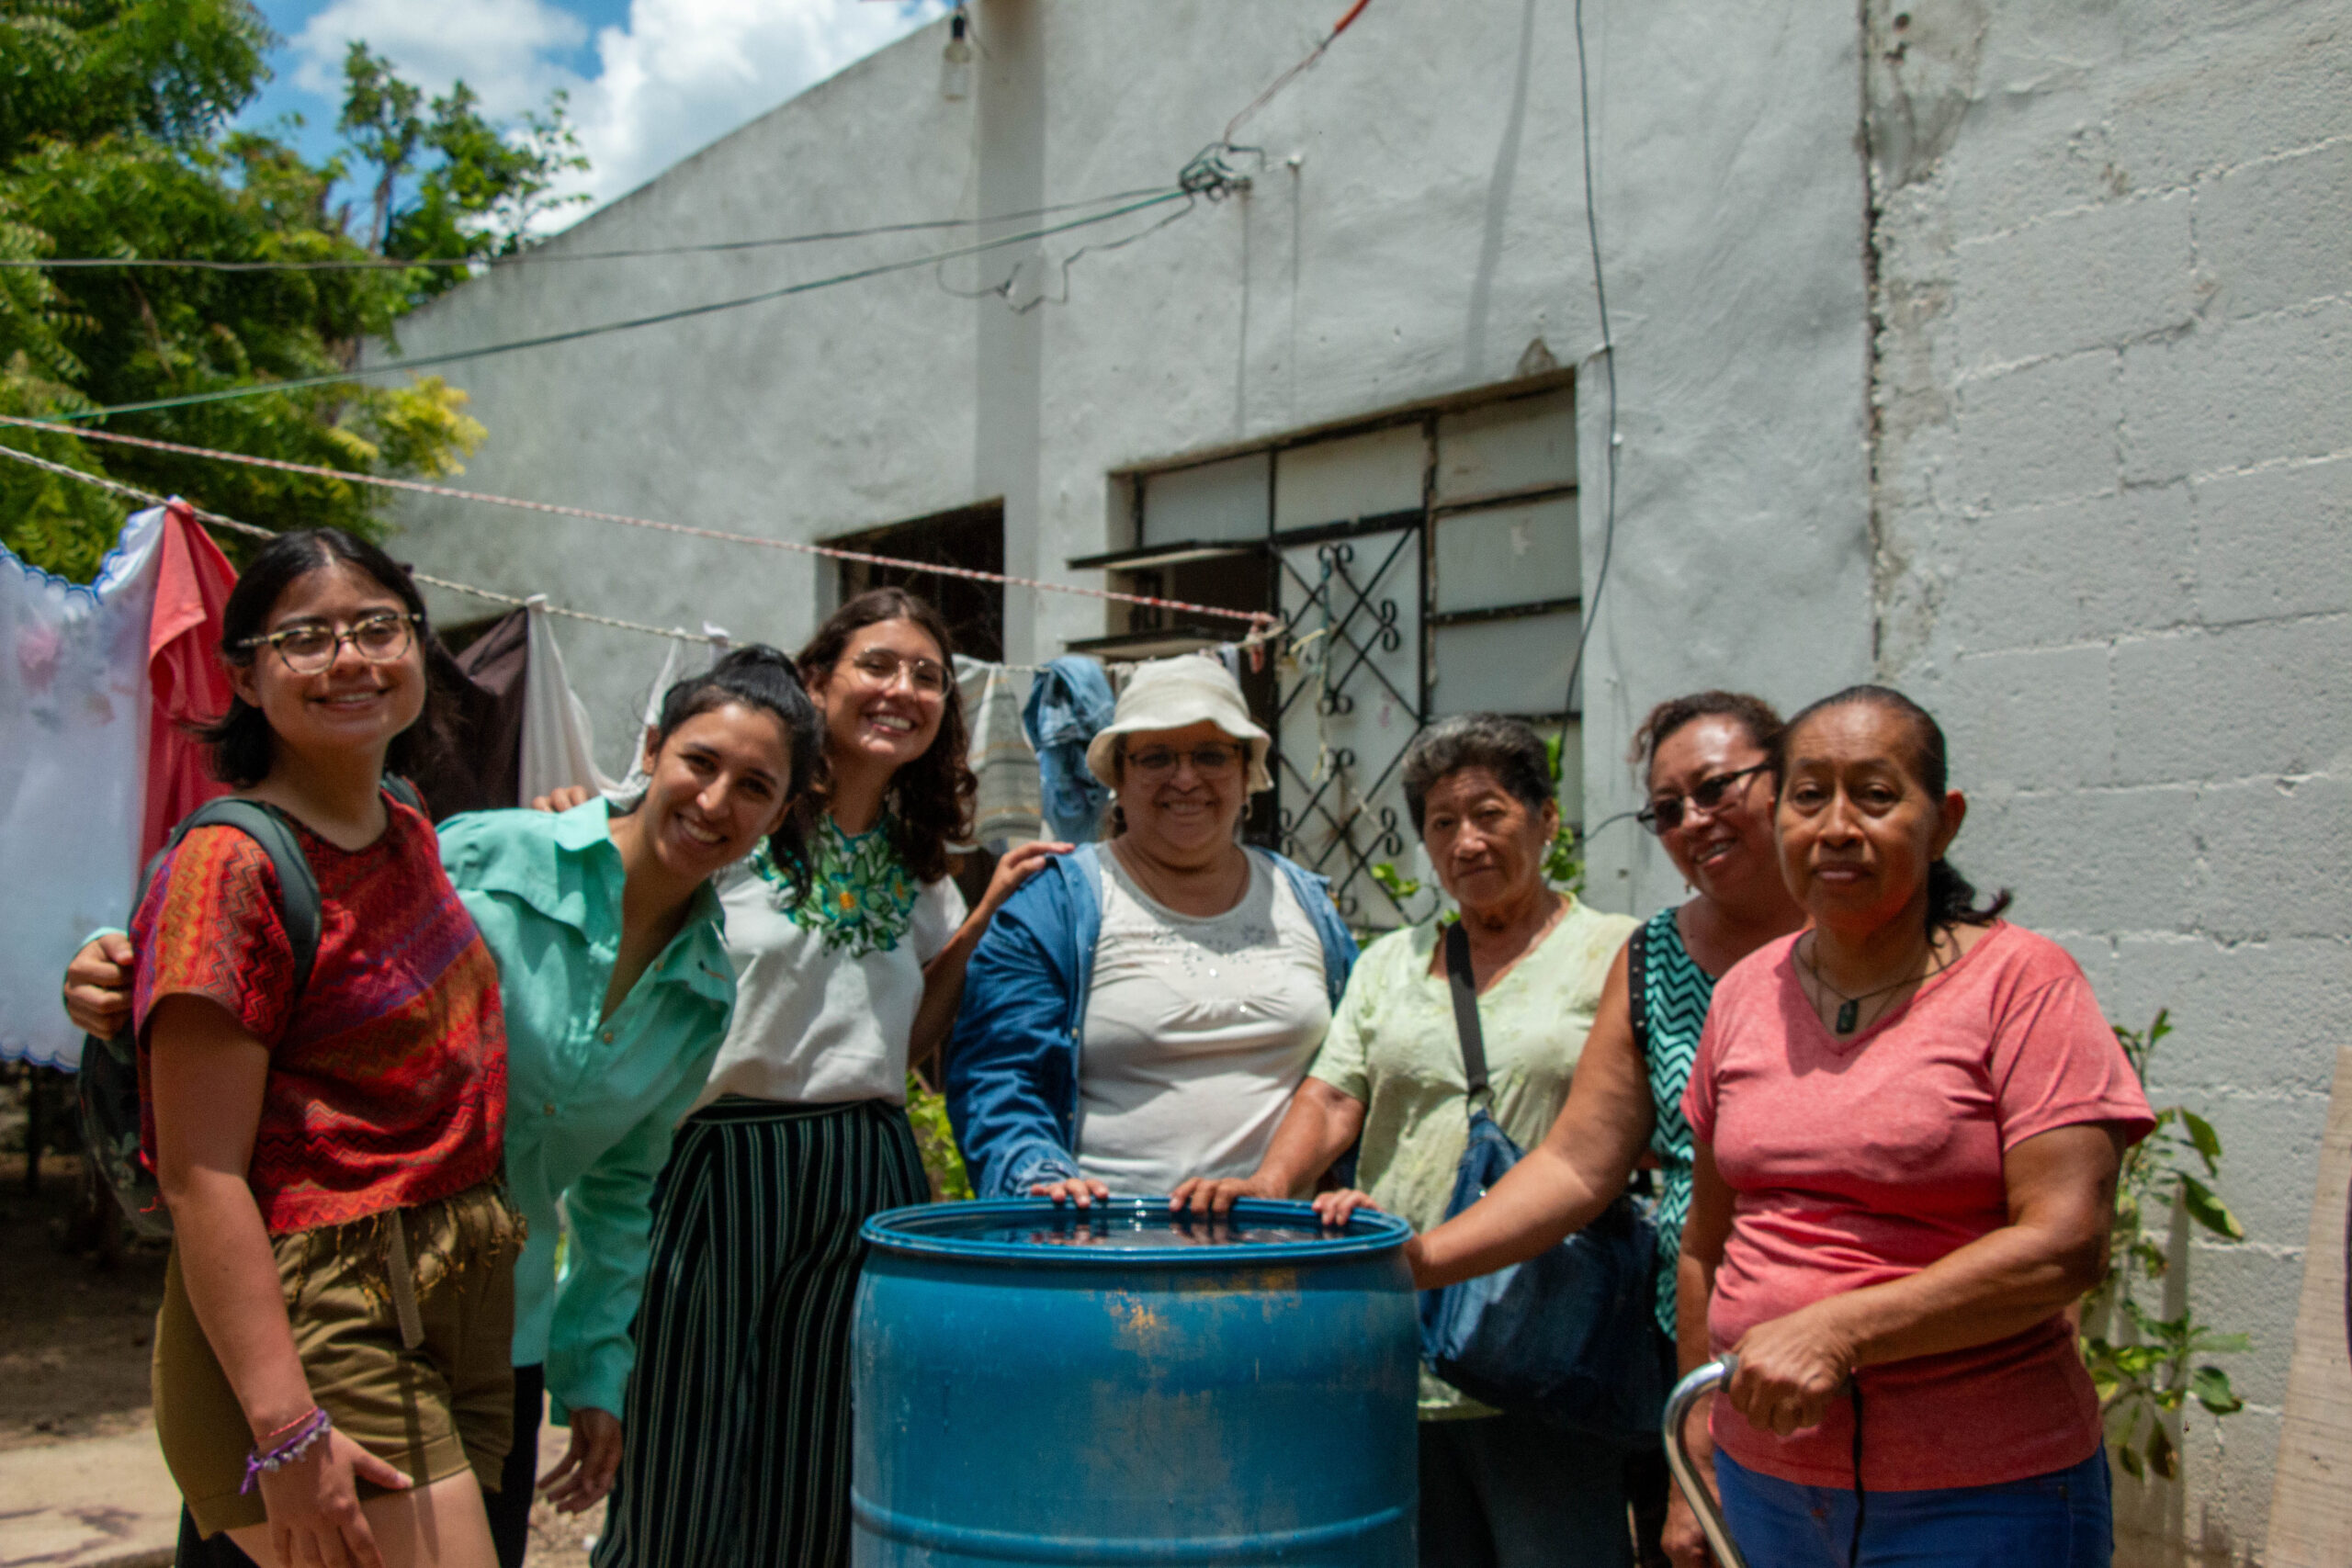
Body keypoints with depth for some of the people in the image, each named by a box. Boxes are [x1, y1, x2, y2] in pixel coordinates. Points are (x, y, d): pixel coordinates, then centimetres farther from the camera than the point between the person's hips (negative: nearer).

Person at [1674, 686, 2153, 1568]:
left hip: (1979, 1496, -4)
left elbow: (2068, 1245, -17)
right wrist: (1693, 1469, 11)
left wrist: (1836, 1331, -22)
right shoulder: (1745, 995, 5)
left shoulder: (2021, 981, -9)